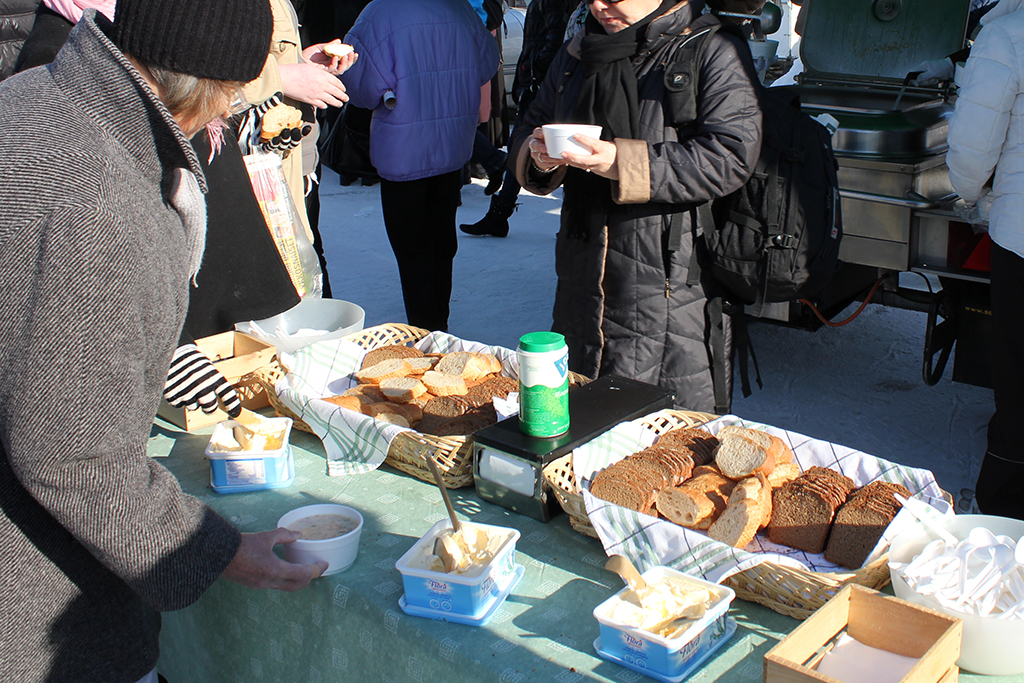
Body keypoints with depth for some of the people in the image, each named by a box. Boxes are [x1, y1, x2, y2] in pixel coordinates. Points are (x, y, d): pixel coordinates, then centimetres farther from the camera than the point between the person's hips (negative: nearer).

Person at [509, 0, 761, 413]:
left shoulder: (715, 53, -7)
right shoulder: (577, 54, 14)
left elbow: (731, 156, -18)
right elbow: (528, 130, 20)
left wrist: (623, 164, -24)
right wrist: (538, 157, -6)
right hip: (583, 274, 7)